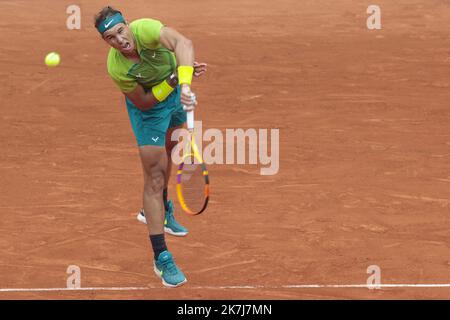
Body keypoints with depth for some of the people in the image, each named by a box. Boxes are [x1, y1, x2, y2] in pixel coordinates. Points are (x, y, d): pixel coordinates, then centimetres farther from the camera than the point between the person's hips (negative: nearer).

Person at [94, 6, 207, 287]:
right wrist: (174, 80, -33)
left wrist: (184, 85, -64)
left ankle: (157, 210, 54)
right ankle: (161, 258, -6)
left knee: (168, 152, 27)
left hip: (176, 92, 4)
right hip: (149, 105, -4)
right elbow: (144, 102, -23)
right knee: (155, 177, -9)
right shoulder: (117, 68, -33)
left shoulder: (144, 30, -35)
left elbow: (183, 43, -52)